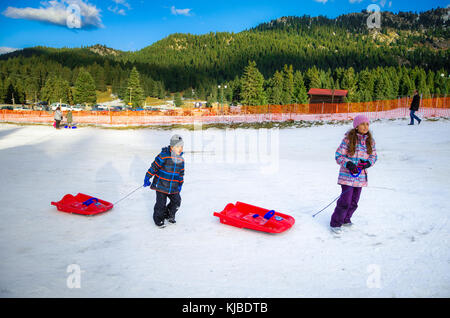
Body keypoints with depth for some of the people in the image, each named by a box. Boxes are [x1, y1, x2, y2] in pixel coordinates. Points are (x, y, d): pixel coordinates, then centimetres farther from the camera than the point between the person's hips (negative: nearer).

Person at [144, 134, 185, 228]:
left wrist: (180, 184, 19)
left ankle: (169, 215, 33)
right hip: (161, 186, -5)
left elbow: (181, 173, 15)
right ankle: (158, 219, 25)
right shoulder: (164, 156, -17)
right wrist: (147, 178, -8)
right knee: (161, 204, 1)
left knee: (177, 201, 6)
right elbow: (154, 167, -12)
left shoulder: (181, 159, 3)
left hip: (173, 187, 5)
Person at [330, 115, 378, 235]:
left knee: (354, 201, 14)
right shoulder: (348, 139, -10)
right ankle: (335, 223, 7)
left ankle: (345, 219, 35)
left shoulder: (370, 141, 5)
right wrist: (348, 164, -23)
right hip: (347, 175, -5)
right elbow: (339, 156, -8)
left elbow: (374, 156, 13)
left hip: (361, 176, 5)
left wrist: (368, 163, -8)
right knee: (345, 201, -8)